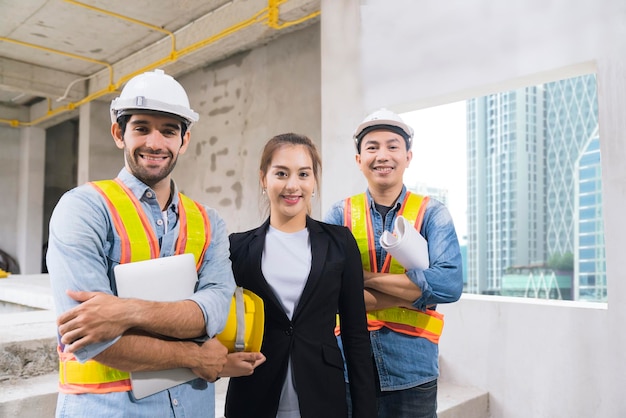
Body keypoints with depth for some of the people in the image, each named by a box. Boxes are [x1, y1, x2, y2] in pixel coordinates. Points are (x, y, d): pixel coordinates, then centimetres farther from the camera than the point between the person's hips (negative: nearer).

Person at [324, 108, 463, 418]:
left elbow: (449, 284, -18)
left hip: (412, 373, 0)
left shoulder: (432, 214, -3)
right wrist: (416, 294, -16)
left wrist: (364, 277, -16)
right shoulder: (339, 215, -1)